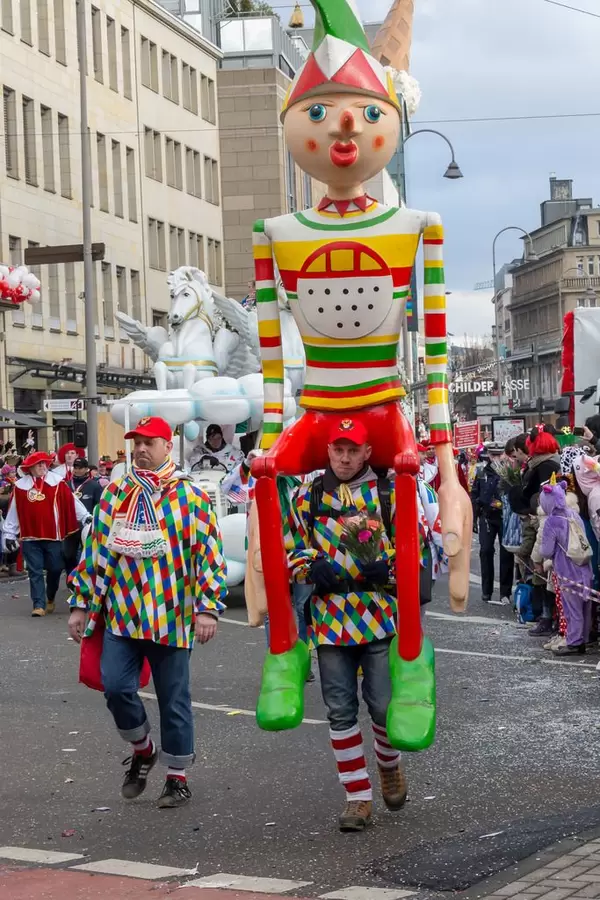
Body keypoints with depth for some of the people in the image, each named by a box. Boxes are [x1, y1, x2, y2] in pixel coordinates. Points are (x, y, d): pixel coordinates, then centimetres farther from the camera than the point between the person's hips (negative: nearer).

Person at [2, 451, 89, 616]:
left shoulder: (57, 482, -2)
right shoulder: (21, 486, 1)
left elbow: (72, 501, -3)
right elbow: (13, 512, 5)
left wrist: (86, 517, -8)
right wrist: (9, 534, 7)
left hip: (53, 535, 0)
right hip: (30, 536, 0)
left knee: (55, 569, 9)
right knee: (35, 572, 0)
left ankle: (50, 598, 33)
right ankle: (39, 604, 3)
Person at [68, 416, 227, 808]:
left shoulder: (190, 496, -3)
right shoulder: (115, 495, 8)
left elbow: (209, 555, -5)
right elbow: (96, 552, 12)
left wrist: (208, 607, -13)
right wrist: (82, 603, 10)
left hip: (171, 617, -3)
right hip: (121, 614, 3)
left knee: (174, 699, 5)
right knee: (116, 687, -9)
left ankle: (178, 776, 20)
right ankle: (143, 749, 19)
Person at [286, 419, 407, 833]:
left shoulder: (390, 493, 1)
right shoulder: (307, 497, 7)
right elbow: (292, 549, 14)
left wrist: (387, 568, -15)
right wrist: (312, 569, -8)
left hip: (380, 616, -2)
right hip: (329, 619, 2)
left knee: (383, 703, 1)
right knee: (341, 710, 3)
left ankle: (389, 763, 33)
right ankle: (358, 796, 13)